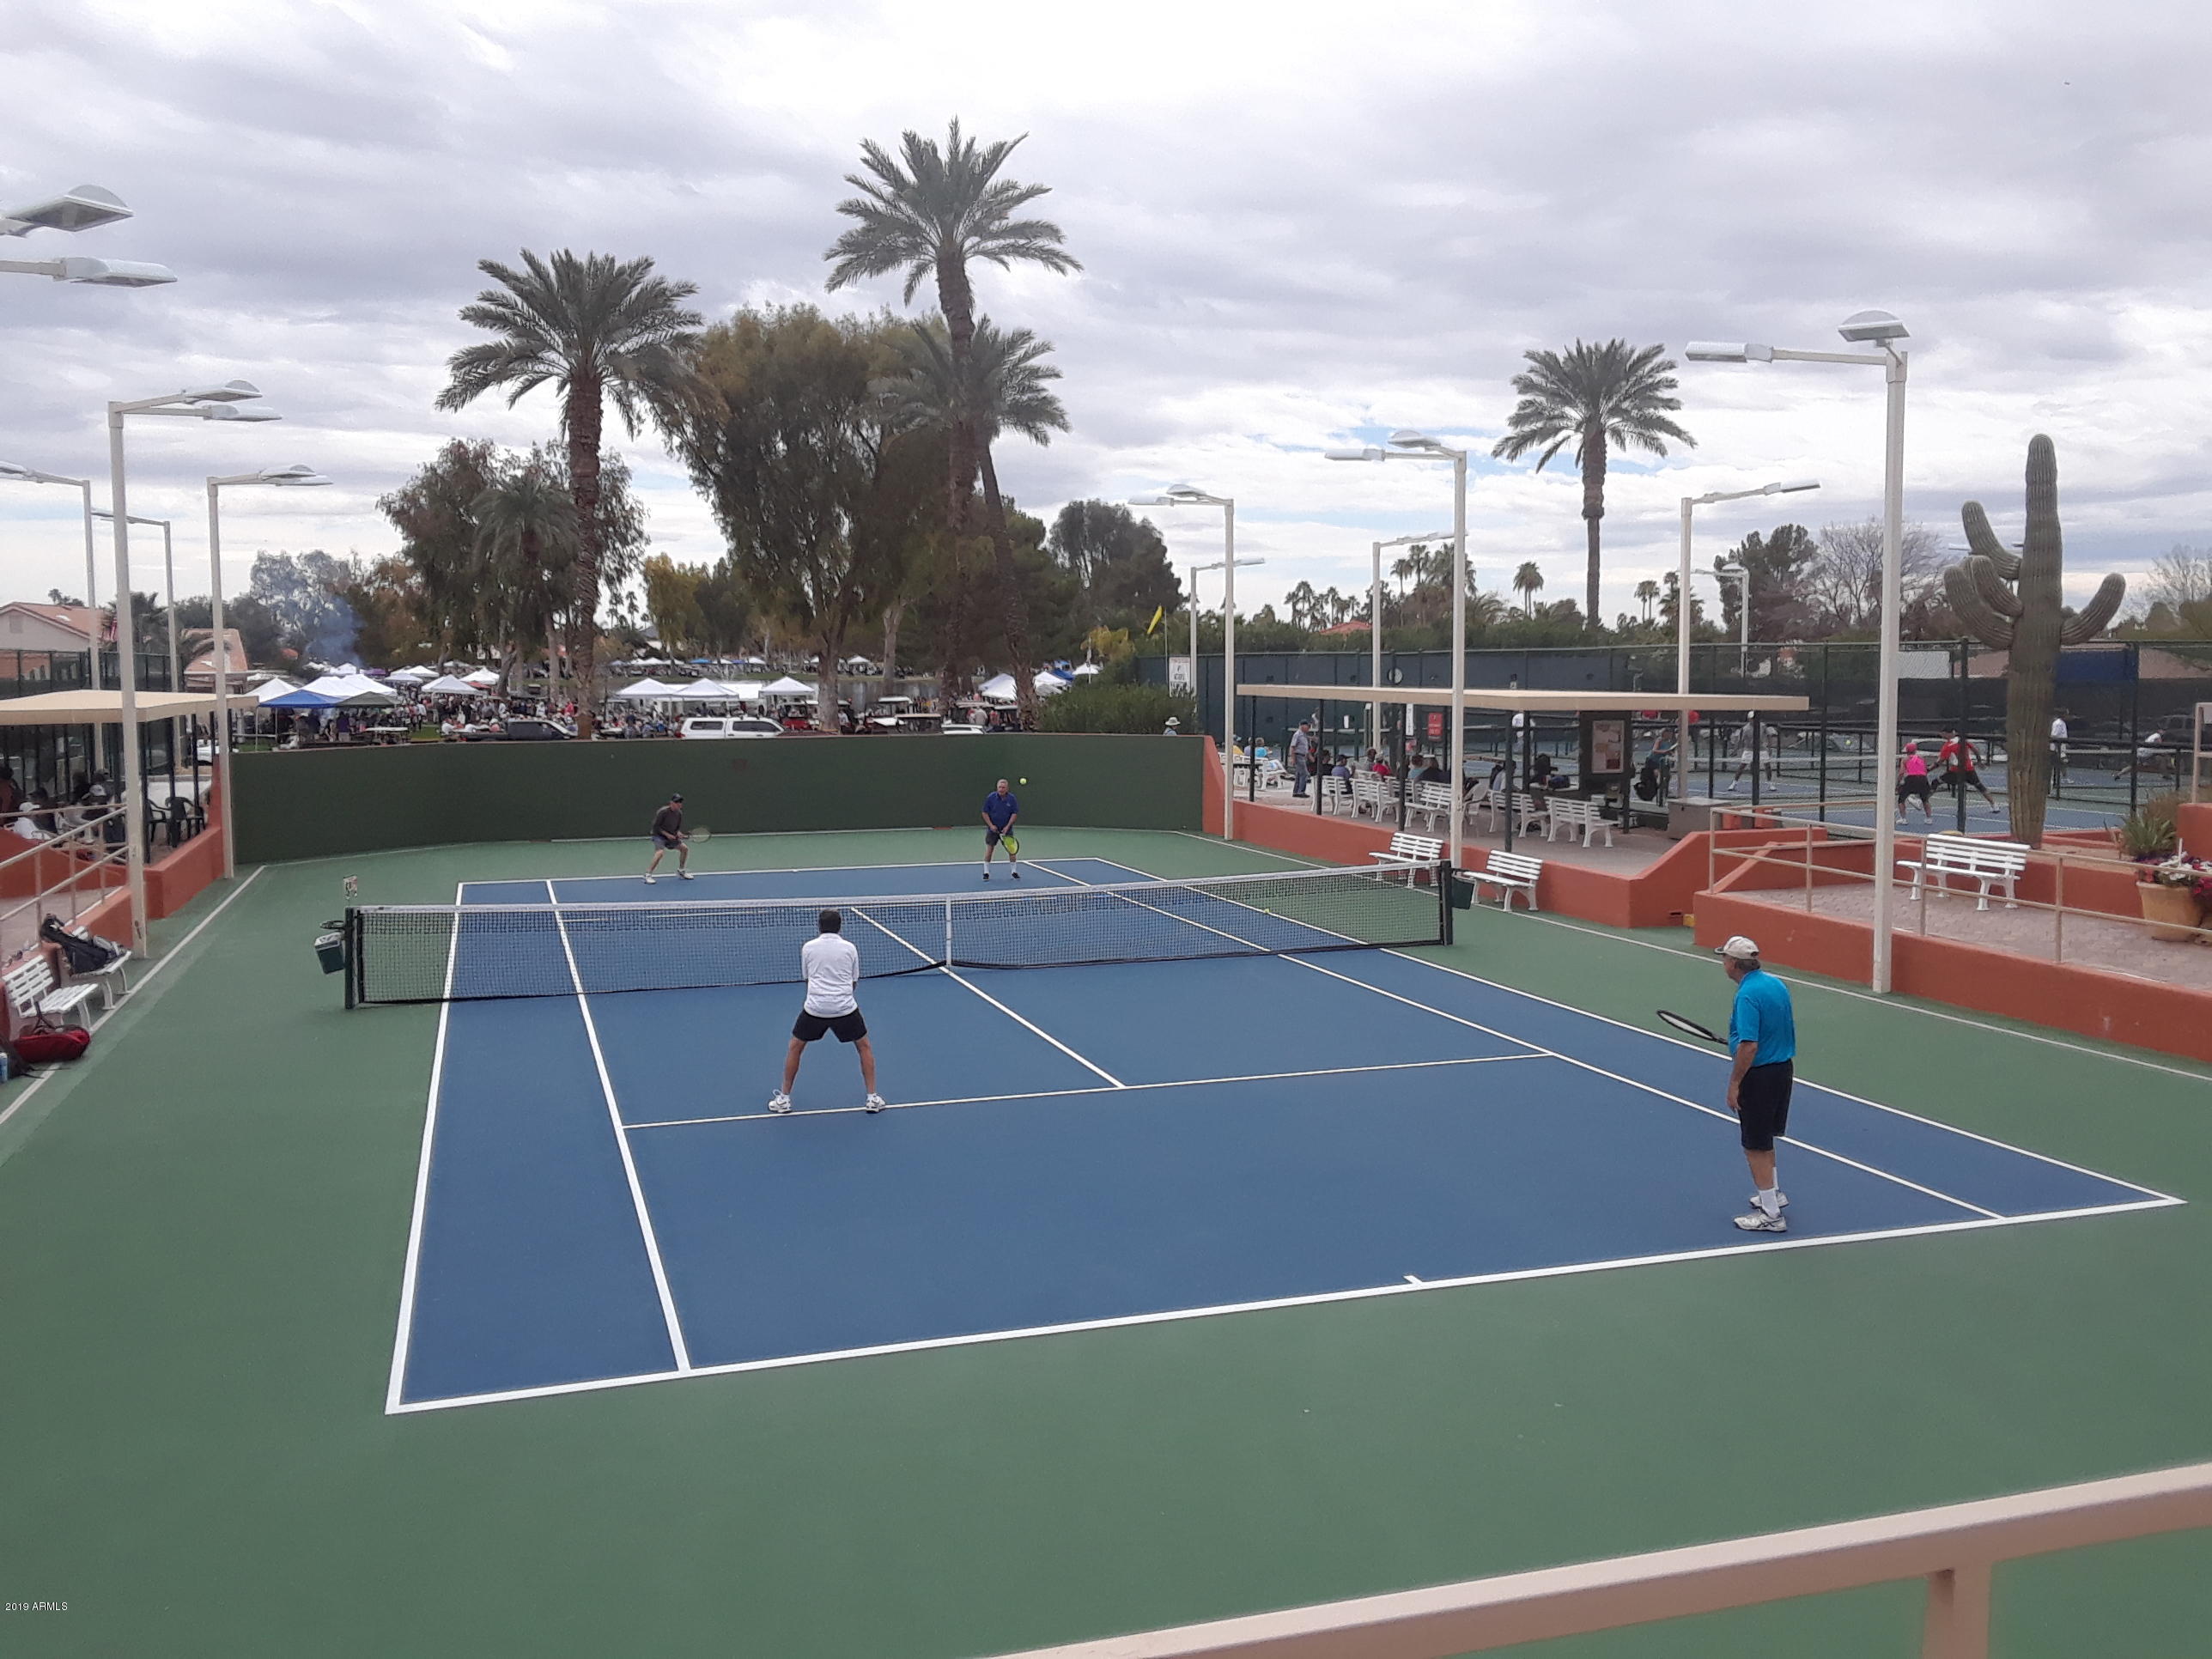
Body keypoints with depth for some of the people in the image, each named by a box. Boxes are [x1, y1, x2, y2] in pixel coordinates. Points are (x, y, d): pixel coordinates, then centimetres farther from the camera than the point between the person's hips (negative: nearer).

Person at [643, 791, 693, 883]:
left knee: (685, 848, 4)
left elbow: (678, 827, 10)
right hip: (659, 835, -7)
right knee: (660, 852, -29)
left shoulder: (679, 813, 0)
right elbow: (656, 827, -18)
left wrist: (679, 833, -12)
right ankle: (648, 875, -23)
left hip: (671, 836, 7)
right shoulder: (663, 812, -21)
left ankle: (681, 870, 23)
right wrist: (667, 834, -22)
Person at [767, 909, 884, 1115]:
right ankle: (872, 1097, 15)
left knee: (795, 1047, 21)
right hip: (845, 1008, 0)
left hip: (815, 1008, 0)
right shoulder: (850, 948, 6)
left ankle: (784, 1098, 22)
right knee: (865, 1047, 19)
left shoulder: (808, 947, 6)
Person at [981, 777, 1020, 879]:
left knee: (1011, 849, 0)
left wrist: (1007, 826, -13)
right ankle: (986, 872, 7)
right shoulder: (990, 797, -9)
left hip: (1006, 829, 1)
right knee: (989, 849, -2)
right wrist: (991, 825, -13)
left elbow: (1014, 813, -3)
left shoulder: (1012, 798, -7)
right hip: (992, 828, -1)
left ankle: (1014, 872, 13)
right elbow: (985, 813, -3)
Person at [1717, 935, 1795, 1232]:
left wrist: (1734, 1083, -19)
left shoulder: (1747, 995, -24)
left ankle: (1770, 1215, 8)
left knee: (1756, 1145, 2)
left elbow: (1749, 1046, -27)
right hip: (1784, 1066, 9)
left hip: (1759, 1074, -9)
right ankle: (1773, 1194, 39)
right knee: (1764, 1137, 26)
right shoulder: (1776, 983, 4)